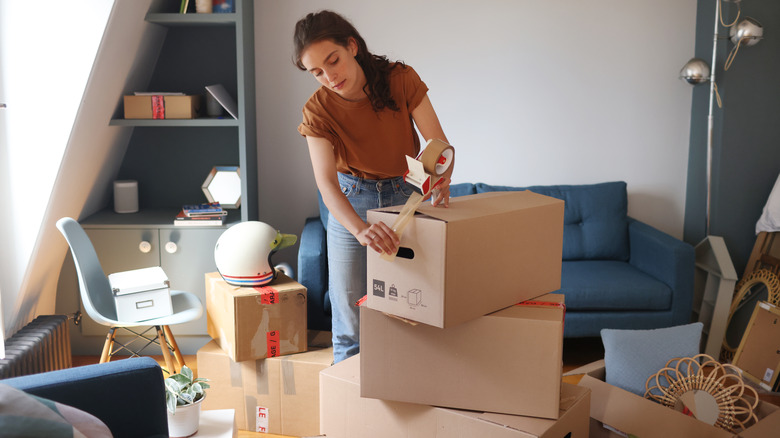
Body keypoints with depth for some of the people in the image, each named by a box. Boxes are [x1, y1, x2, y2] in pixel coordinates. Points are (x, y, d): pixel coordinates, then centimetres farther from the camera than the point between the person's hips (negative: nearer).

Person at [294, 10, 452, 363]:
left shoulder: (401, 80, -16)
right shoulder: (318, 111, -17)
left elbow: (439, 144, -16)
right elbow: (326, 183, -30)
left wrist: (441, 182, -39)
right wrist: (360, 229, -49)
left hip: (407, 198, 0)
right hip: (350, 204, 0)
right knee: (350, 325, 3)